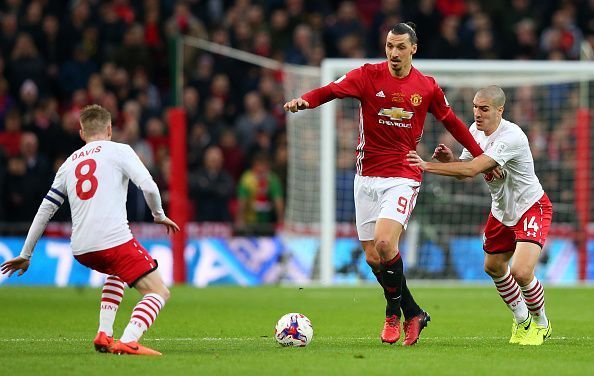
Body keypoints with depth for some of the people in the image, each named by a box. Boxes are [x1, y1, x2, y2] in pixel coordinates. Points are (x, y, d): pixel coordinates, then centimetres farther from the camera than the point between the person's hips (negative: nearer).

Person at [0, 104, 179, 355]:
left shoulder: (70, 163, 22)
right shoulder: (119, 151, 7)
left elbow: (45, 210, 23)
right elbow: (148, 186, -7)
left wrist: (25, 255, 29)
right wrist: (159, 215, 13)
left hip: (81, 250, 6)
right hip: (114, 239, -6)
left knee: (117, 272, 36)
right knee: (159, 292, -1)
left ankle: (104, 335, 20)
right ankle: (128, 342, -25)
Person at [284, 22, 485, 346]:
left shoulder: (427, 87, 2)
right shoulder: (368, 75, -2)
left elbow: (451, 122, 16)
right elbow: (332, 90, -17)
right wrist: (304, 100, -37)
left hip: (403, 177, -2)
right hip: (367, 177, 2)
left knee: (385, 244, -22)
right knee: (372, 257, 3)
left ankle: (394, 312, 1)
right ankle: (413, 314, 23)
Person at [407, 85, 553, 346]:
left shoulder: (511, 137, -31)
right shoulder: (476, 130, -4)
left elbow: (472, 169, -39)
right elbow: (463, 173, 4)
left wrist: (428, 166, -40)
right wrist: (449, 159, -18)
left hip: (532, 207, -9)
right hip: (502, 210, 9)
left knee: (521, 273, -21)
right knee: (493, 267, 18)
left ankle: (540, 324, 8)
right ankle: (522, 319, 41)